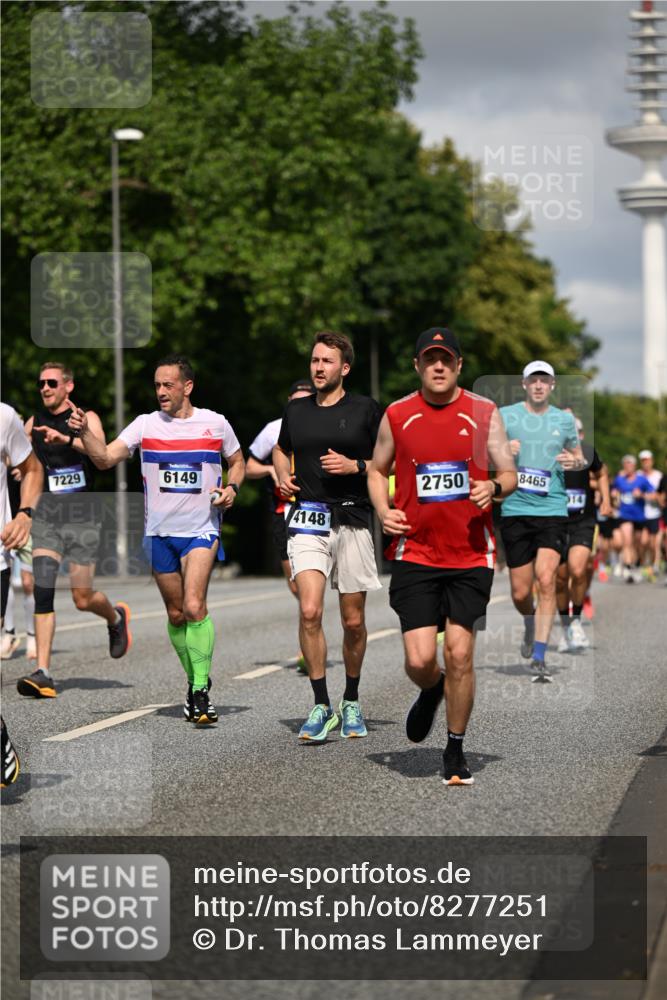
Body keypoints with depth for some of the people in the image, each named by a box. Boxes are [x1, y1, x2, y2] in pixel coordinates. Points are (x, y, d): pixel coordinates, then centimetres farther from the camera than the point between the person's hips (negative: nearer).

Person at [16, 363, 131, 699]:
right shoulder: (33, 423, 8)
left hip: (82, 518, -3)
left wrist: (66, 439, -41)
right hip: (46, 516, 3)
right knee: (42, 592, -12)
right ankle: (43, 674, -14)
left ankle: (116, 617, 37)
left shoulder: (85, 418, -5)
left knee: (82, 599, 1)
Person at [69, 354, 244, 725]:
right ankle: (195, 682, 26)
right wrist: (85, 431, -23)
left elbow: (238, 462, 15)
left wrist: (231, 488, -5)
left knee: (194, 607, -19)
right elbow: (106, 458, -7)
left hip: (202, 530, -3)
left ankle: (201, 690, -14)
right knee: (176, 614, 10)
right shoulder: (146, 424, 0)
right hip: (160, 531, 3)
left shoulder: (216, 423, -1)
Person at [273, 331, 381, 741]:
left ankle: (351, 702, 25)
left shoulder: (366, 409, 1)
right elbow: (281, 450, 29)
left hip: (353, 521, -1)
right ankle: (322, 706, -9)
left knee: (354, 621, 6)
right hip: (308, 521, 1)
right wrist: (283, 476, 8)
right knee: (309, 611, -16)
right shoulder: (296, 410, 11)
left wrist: (355, 466, -12)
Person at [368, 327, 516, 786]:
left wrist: (494, 487, -17)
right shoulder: (397, 416, 4)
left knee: (459, 655, -5)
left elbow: (509, 473, 6)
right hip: (415, 554, 1)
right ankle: (431, 692, 31)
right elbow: (378, 470, 17)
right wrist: (384, 511, -1)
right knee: (419, 661, -7)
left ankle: (456, 749, 14)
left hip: (471, 555, -1)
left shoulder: (484, 413, 2)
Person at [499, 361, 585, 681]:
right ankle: (530, 623, 38)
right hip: (514, 510, 0)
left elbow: (579, 458, 23)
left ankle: (539, 659, -12)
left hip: (553, 510, 0)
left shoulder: (564, 420, 10)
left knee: (546, 581, -15)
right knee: (520, 593, 2)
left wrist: (576, 462, -1)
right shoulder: (505, 415, 4)